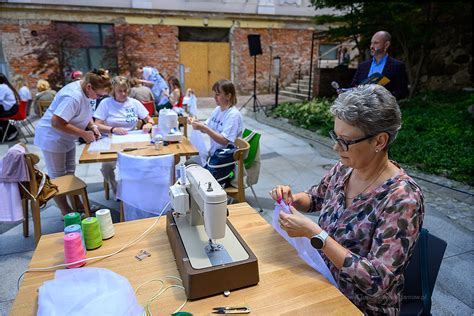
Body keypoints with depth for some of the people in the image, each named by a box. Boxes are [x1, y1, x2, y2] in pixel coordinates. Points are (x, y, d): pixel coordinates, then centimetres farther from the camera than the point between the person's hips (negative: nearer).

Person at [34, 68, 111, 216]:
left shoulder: (85, 91, -3)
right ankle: (67, 213, 15)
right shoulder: (73, 97, -31)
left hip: (66, 138, 9)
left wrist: (92, 126, -6)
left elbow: (84, 114, 13)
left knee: (69, 174, 16)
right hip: (52, 138, -9)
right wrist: (84, 134, -27)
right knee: (58, 178, 3)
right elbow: (56, 122, -33)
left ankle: (77, 206, 28)